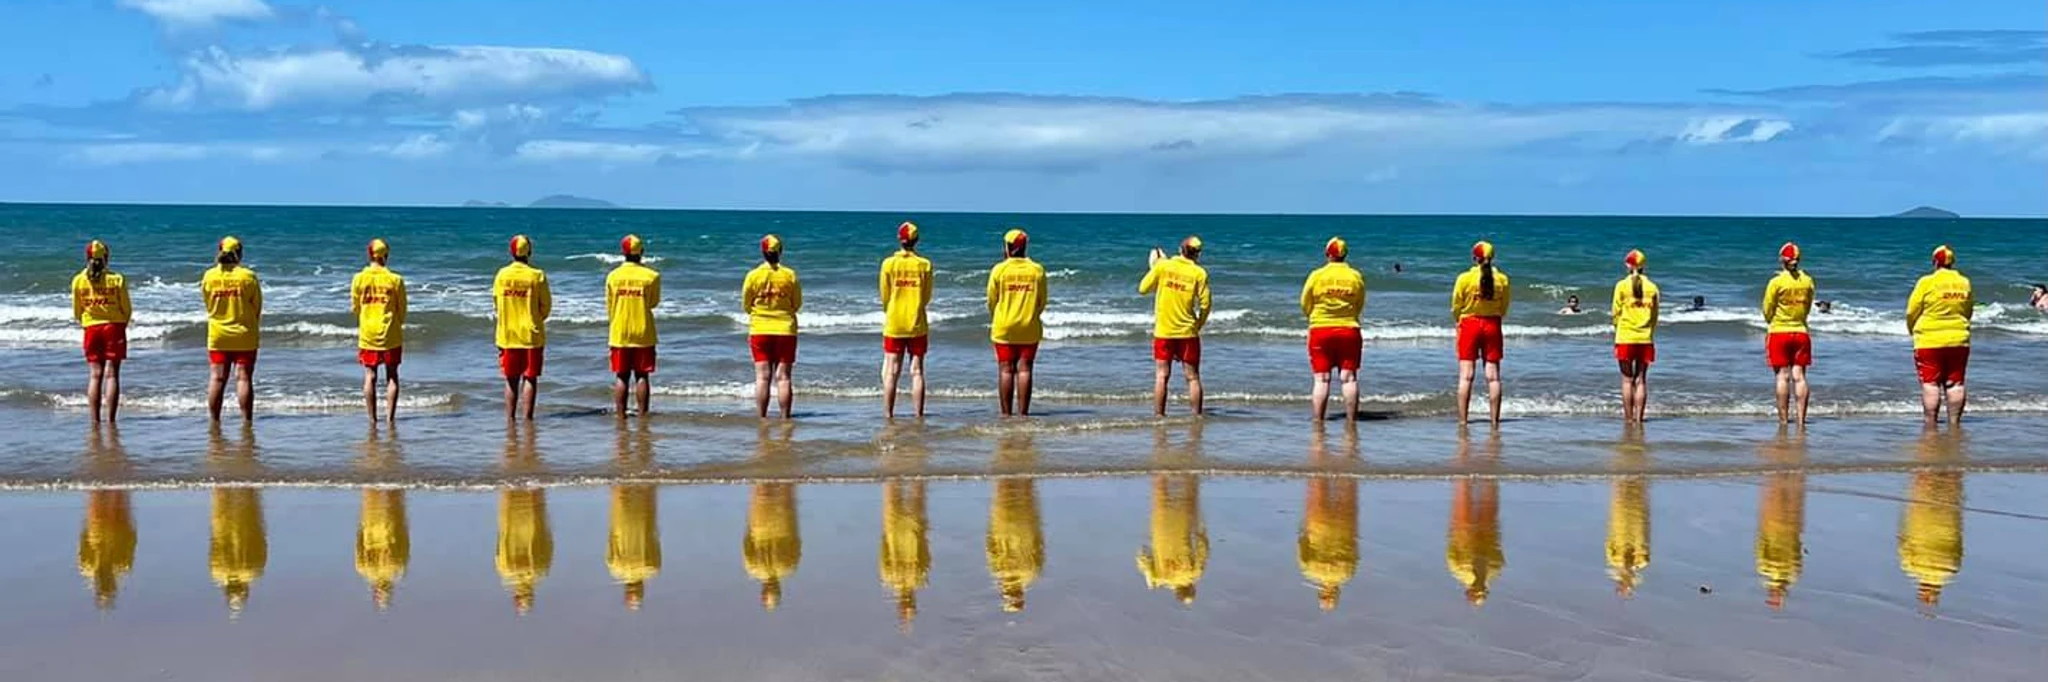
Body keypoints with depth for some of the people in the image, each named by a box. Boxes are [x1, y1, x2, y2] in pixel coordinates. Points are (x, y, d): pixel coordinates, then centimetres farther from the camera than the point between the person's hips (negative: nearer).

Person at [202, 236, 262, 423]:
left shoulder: (209, 276, -1)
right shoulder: (248, 276, -8)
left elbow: (208, 305, 8)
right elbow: (257, 307, -1)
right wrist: (256, 330, 13)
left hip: (218, 335, 2)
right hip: (244, 336, -2)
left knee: (217, 378, 6)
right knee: (244, 378, -1)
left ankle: (214, 420, 7)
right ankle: (246, 420, -3)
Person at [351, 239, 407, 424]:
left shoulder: (359, 278, -4)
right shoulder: (395, 279, -7)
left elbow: (354, 307, 5)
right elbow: (402, 310, -1)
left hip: (368, 334, 1)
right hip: (391, 335, -1)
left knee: (370, 376, 6)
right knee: (392, 375, 8)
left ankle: (372, 417, 5)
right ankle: (390, 416, 5)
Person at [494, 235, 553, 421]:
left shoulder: (502, 274, -2)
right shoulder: (537, 275, -9)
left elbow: (497, 302, 4)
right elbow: (546, 306, -4)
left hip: (508, 335, 2)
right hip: (532, 335, -2)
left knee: (511, 380, 11)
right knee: (530, 378, 3)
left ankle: (510, 418, 11)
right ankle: (527, 417, -1)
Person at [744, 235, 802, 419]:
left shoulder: (753, 275, -5)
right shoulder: (790, 275, -5)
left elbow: (746, 304, 4)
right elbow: (797, 304, 3)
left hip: (760, 330, 0)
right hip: (785, 330, 0)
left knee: (762, 377, 1)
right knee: (783, 377, 3)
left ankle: (761, 418, -1)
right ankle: (785, 417, 2)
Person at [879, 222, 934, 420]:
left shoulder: (889, 263, -4)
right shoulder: (924, 265, -3)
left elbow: (884, 296, 2)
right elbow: (926, 297, 4)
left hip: (894, 324, 0)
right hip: (917, 325, 0)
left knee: (891, 372, 3)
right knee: (917, 371, 3)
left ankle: (888, 414, 1)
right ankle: (918, 414, 2)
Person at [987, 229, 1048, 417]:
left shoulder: (999, 269, -6)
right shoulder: (1037, 270, 0)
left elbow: (992, 299, 1)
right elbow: (1042, 302, 5)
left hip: (1004, 328, -1)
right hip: (1030, 328, 1)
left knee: (1006, 370, 2)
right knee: (1024, 369, 2)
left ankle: (1006, 412, 1)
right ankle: (1023, 412, 0)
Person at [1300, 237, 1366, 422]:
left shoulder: (1316, 276, -4)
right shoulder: (1356, 277, 1)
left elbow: (1305, 306, 4)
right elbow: (1360, 306, 10)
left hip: (1320, 330, -1)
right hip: (1349, 330, 1)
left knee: (1321, 379, 0)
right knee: (1349, 377, 3)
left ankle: (1318, 421, -3)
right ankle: (1351, 420, 0)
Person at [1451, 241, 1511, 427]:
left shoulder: (1465, 278, -9)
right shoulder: (1502, 279, -3)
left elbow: (1456, 308, -2)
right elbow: (1504, 309, 5)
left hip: (1469, 324, -2)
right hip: (1493, 326, 2)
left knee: (1466, 375, 0)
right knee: (1493, 376, 5)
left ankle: (1462, 420, -2)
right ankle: (1495, 421, 6)